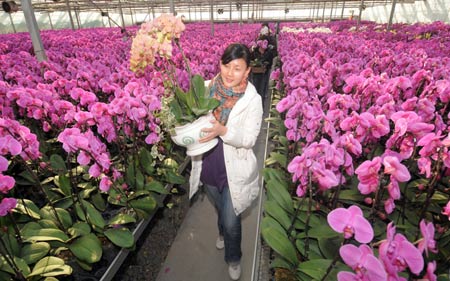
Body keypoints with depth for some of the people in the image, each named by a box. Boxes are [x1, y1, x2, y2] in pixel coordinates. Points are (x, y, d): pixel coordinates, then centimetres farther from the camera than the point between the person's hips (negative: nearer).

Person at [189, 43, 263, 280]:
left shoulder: (252, 99, -17)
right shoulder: (207, 88, -8)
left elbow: (249, 139, -18)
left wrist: (223, 131, -35)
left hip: (234, 170, -3)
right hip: (207, 165, 4)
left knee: (231, 222, 10)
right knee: (220, 208, 29)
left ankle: (233, 258, 44)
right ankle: (223, 232, 64)